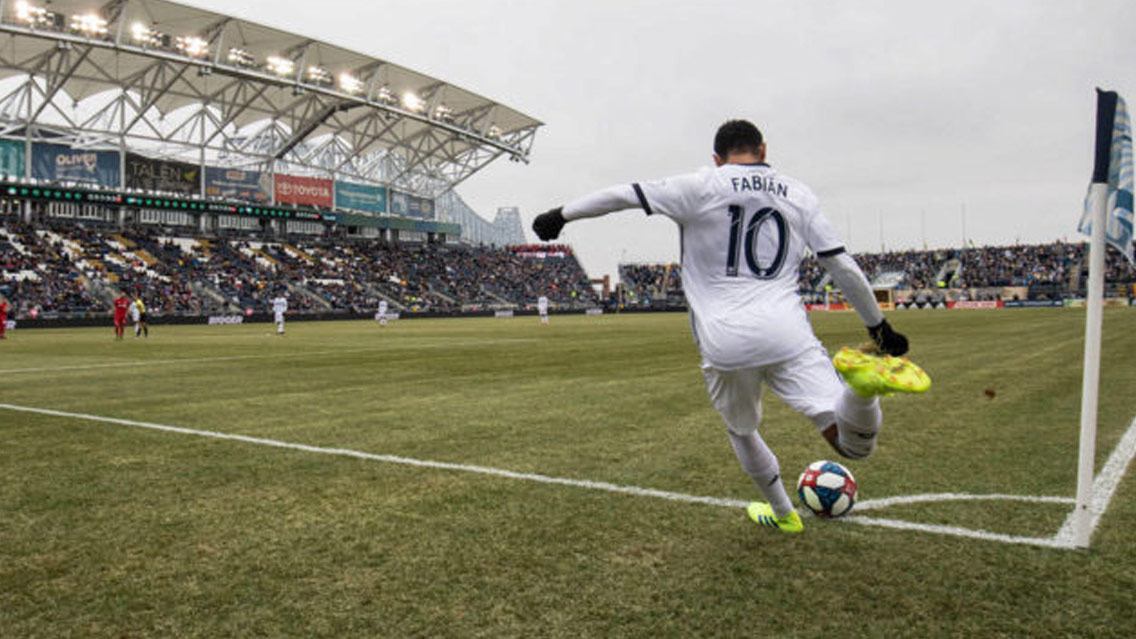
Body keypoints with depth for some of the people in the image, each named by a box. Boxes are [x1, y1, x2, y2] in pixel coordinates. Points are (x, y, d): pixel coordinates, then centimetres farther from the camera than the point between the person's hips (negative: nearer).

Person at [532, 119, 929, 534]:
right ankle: (866, 381, -30)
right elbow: (844, 267, 15)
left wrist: (561, 215, 20)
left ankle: (782, 514, 41)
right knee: (854, 445, 1)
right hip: (787, 333, 1)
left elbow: (623, 196, 8)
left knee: (741, 431, 26)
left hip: (724, 342, -1)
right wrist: (878, 326, 24)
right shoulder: (800, 195, 16)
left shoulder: (701, 187, 6)